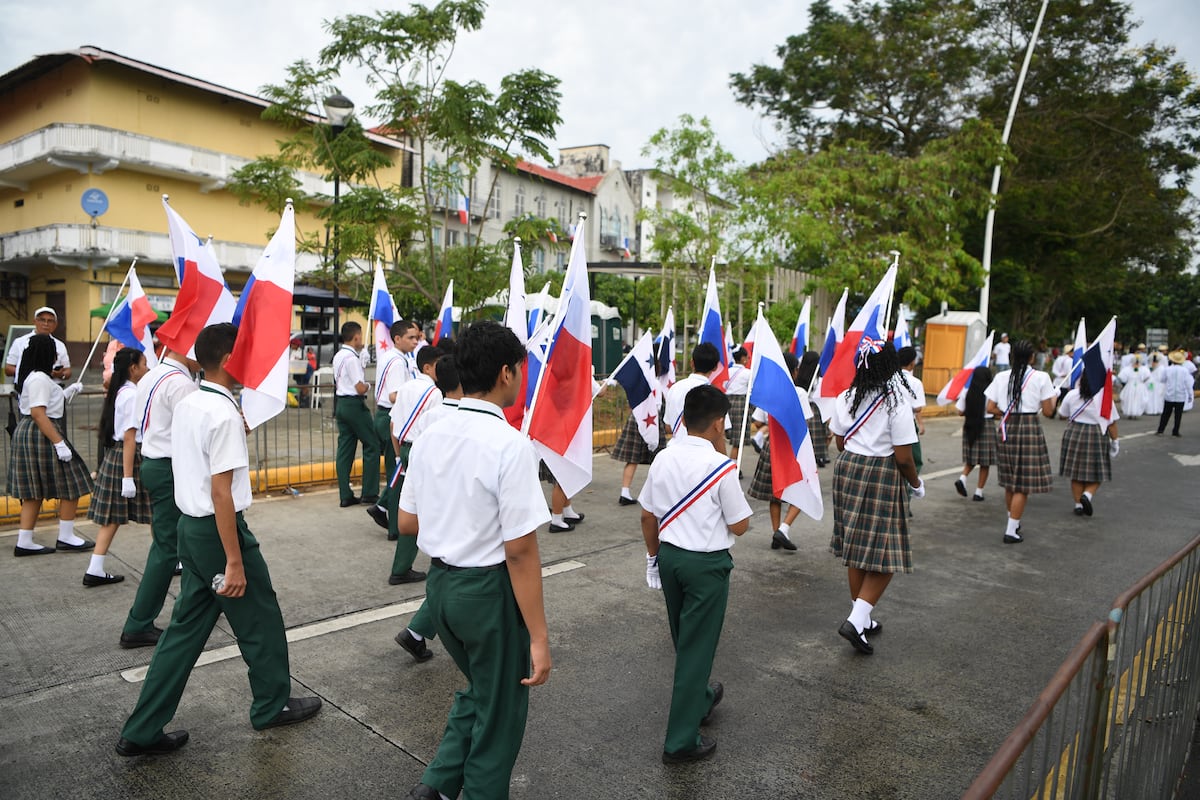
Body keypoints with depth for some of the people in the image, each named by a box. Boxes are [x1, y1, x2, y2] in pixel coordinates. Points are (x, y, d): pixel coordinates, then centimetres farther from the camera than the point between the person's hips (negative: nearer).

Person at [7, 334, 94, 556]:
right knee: (71, 486, -1)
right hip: (41, 437, -10)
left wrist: (65, 393, 30)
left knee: (34, 492, 12)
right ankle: (66, 538, 6)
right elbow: (38, 413, -23)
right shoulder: (40, 379, -17)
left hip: (25, 434, 10)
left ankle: (24, 542, 15)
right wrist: (59, 442, -25)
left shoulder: (29, 376, 14)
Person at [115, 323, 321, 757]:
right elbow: (221, 492, -24)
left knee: (187, 627, 17)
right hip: (220, 529, -9)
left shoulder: (186, 405, 7)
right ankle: (273, 705, 31)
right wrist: (235, 562, -22)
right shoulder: (225, 414, -22)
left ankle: (143, 731, 23)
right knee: (261, 620, 11)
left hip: (190, 526, 9)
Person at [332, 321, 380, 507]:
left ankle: (346, 496, 11)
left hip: (341, 404, 9)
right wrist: (368, 385, 2)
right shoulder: (352, 358, -16)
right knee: (372, 445, 1)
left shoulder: (338, 356, 13)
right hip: (354, 404, -9)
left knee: (345, 448, 9)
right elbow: (360, 388, -20)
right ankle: (369, 494, 3)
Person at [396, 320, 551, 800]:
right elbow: (520, 550, -22)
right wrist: (538, 638, -16)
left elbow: (407, 524, 6)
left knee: (478, 690, 29)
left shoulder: (431, 436, -1)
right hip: (489, 590, -7)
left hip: (440, 583, 7)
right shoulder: (511, 445, -22)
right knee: (499, 712, 16)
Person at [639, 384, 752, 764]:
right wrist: (727, 459, -5)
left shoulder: (663, 459, -2)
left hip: (670, 556, 6)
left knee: (684, 640, 24)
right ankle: (681, 740, 14)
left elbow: (648, 517, 5)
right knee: (697, 646, 6)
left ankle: (699, 699, 48)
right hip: (707, 564, -6)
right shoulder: (721, 466, -17)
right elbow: (739, 526, -10)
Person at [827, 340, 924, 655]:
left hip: (847, 468, 6)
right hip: (883, 476, -6)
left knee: (855, 548, 14)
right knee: (884, 555, 4)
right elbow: (903, 457, -14)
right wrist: (916, 484, 3)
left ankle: (862, 619, 27)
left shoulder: (845, 398, 2)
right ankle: (856, 621, -6)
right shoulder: (897, 401, -14)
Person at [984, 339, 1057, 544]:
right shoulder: (1040, 377, -7)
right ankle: (1011, 531, 0)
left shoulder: (1001, 377, 4)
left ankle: (1012, 522, 33)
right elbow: (1048, 412, -5)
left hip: (1007, 429, 4)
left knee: (1010, 482, 18)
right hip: (1029, 429, -4)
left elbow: (991, 408, 2)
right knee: (1023, 485, 1)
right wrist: (1054, 397, 14)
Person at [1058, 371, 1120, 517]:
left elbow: (1062, 415, 11)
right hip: (1096, 435, -2)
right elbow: (1111, 423, -4)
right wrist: (1114, 440, 7)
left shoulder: (1072, 395, -3)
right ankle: (1087, 494, -17)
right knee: (1095, 472, 8)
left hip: (1074, 435, 2)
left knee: (1076, 473, 10)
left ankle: (1078, 504, 13)